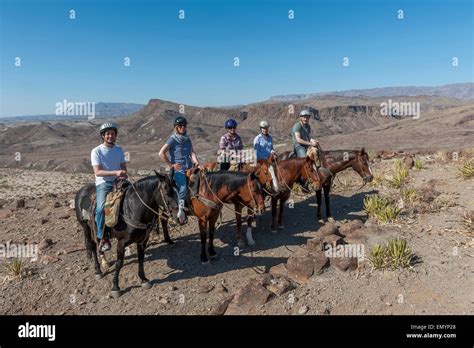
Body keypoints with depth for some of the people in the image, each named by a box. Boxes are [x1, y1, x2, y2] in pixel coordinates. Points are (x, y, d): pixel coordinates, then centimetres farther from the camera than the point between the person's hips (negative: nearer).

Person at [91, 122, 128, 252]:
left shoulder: (119, 150, 12)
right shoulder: (96, 151, -3)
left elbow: (124, 167, 13)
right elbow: (98, 172, -13)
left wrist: (124, 174, -12)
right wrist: (116, 172, -26)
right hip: (103, 183, -5)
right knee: (101, 208, -28)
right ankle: (102, 238, -17)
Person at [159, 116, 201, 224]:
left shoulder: (188, 140, 16)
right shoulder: (173, 139, -4)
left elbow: (192, 153, 9)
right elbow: (161, 153, -10)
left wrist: (197, 164, -8)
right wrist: (171, 165, -10)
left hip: (189, 168, 7)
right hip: (178, 170, -7)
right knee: (183, 188, -23)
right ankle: (180, 208, -6)